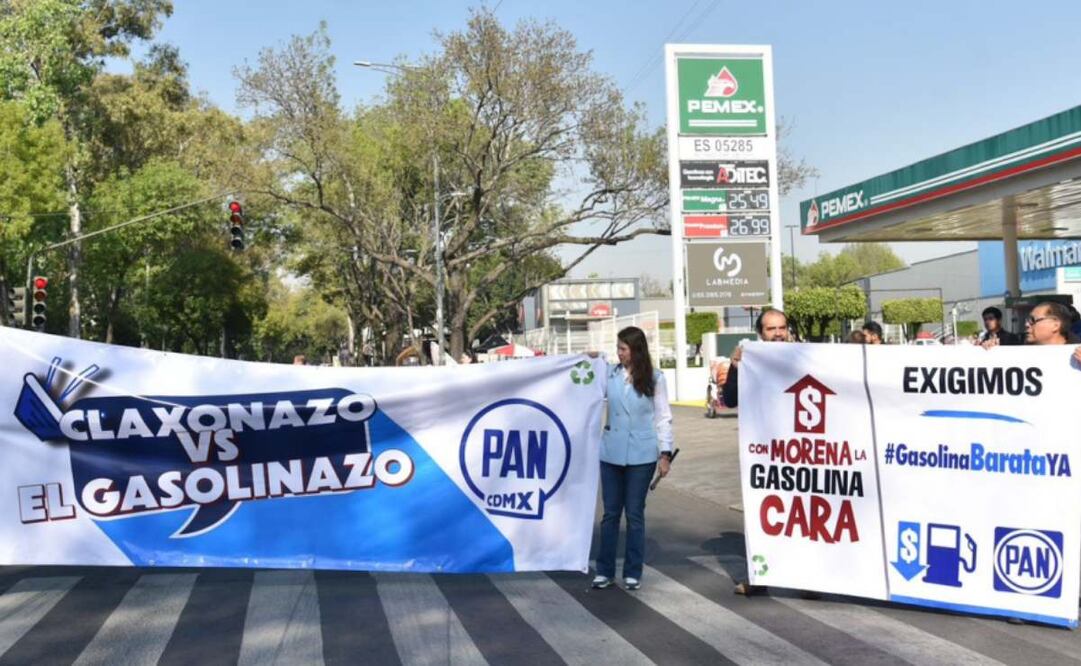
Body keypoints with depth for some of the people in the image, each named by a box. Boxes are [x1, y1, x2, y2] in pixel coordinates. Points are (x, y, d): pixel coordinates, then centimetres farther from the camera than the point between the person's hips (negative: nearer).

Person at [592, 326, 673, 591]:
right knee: (610, 513, 8)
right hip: (611, 453, 2)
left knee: (635, 514, 6)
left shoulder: (654, 378, -2)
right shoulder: (610, 374, 1)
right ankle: (604, 571, 18)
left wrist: (665, 452, -5)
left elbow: (663, 417, 0)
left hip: (641, 455, -2)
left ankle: (633, 573, 18)